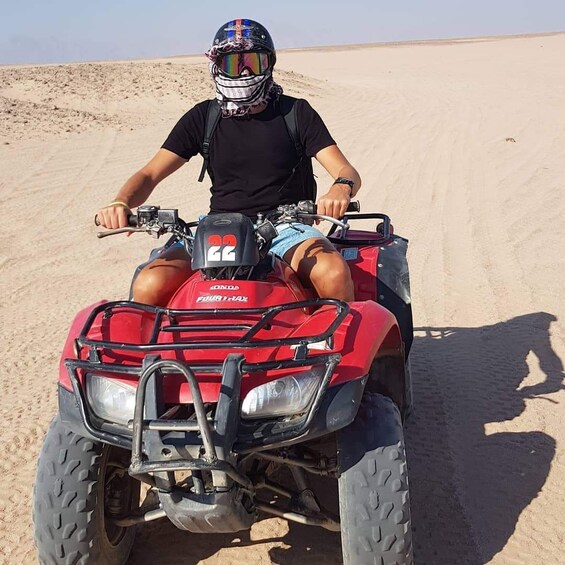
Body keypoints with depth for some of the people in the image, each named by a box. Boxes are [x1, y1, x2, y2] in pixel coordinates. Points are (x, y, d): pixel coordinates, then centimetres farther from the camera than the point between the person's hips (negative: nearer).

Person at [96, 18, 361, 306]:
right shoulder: (203, 117, 11)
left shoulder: (296, 113, 6)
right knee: (149, 286, -25)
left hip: (285, 228, -1)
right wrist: (121, 203, -17)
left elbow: (347, 171, -2)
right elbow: (149, 175, 7)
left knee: (333, 274, -34)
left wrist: (342, 188, -29)